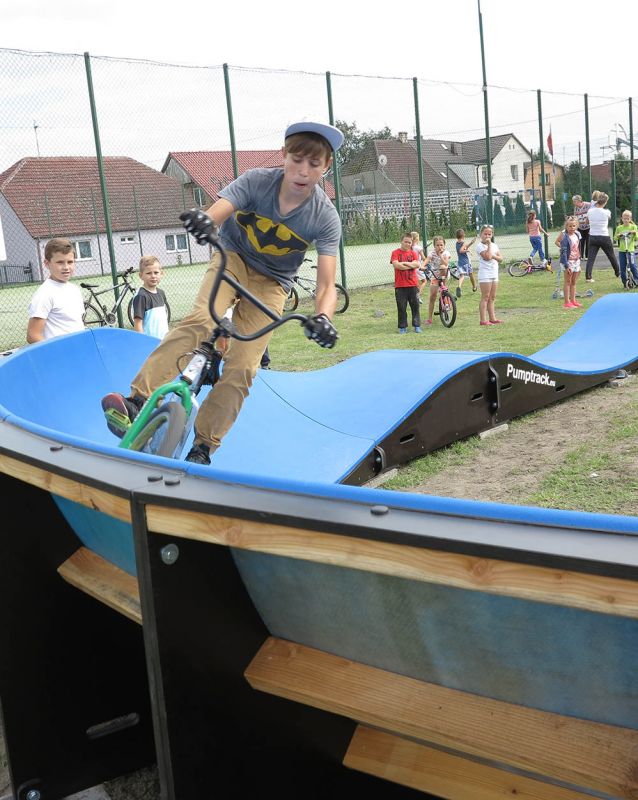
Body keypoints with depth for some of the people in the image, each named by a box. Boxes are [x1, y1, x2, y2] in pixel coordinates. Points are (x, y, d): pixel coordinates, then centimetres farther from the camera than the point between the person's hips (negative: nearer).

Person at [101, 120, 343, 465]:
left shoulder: (325, 218, -21)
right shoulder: (256, 181, -20)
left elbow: (327, 285, -25)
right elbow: (215, 214, -34)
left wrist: (322, 317, -47)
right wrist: (202, 221, -60)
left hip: (270, 284, 1)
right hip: (233, 258, 0)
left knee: (241, 368, -13)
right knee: (200, 321, -30)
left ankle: (202, 448, -1)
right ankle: (137, 401, -34)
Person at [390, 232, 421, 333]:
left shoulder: (413, 253, 9)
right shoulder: (395, 253, 1)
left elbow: (417, 264, -8)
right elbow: (396, 265, -15)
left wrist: (404, 263, -12)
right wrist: (411, 265, -7)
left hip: (413, 284, 2)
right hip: (400, 285, -2)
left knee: (415, 306, 5)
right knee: (401, 307, 2)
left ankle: (417, 326, 12)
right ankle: (402, 327, 10)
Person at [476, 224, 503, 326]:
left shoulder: (494, 245, 14)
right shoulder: (480, 246, -8)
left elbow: (500, 258, 8)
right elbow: (487, 257, -22)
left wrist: (493, 256, -11)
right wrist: (489, 244, -14)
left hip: (494, 273, 7)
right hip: (485, 274, -7)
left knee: (492, 298, 11)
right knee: (485, 297, -9)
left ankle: (492, 318, 16)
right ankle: (483, 320, -8)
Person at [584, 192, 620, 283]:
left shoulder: (590, 211, -6)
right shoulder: (606, 212, -11)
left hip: (592, 237, 2)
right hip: (604, 237, -2)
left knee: (590, 258, -1)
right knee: (612, 256, 17)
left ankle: (588, 277, -13)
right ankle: (618, 273, 33)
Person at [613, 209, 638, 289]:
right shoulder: (619, 228, 6)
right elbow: (615, 238, 11)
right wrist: (618, 235, -10)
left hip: (630, 250, -2)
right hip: (621, 250, 2)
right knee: (622, 268, 2)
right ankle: (625, 283, 10)